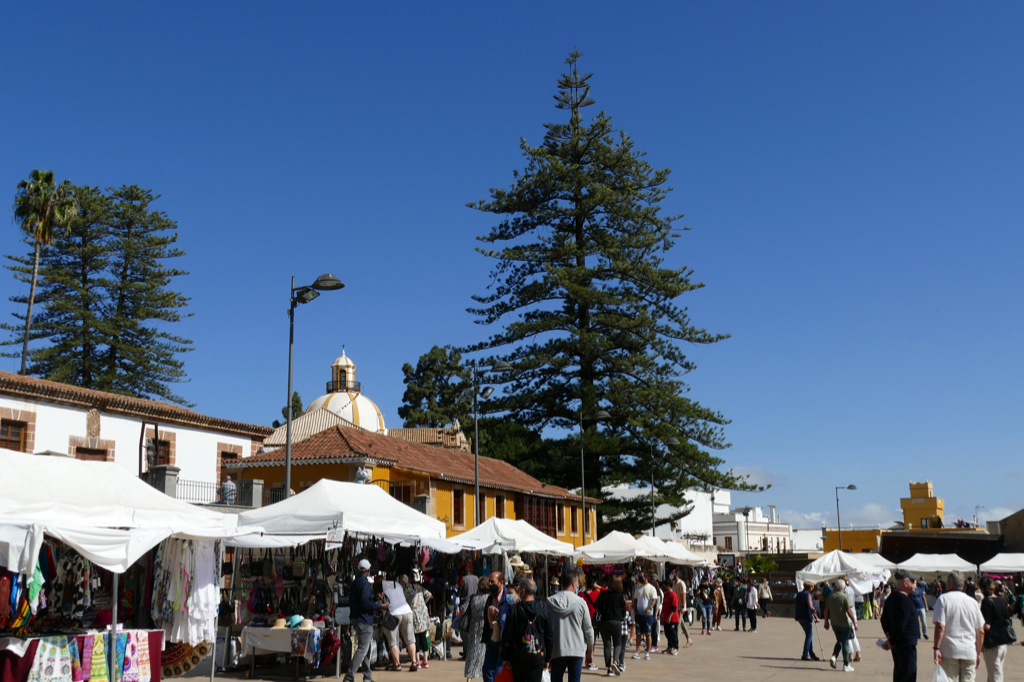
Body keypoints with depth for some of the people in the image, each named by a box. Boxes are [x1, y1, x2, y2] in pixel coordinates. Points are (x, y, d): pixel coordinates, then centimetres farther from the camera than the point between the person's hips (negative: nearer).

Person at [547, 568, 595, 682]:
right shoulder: (580, 602, -6)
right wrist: (590, 650, 13)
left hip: (557, 651, 1)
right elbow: (588, 629, 0)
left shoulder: (550, 602, -4)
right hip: (577, 650, -1)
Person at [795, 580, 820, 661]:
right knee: (808, 636, 0)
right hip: (806, 617, -8)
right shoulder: (807, 594, -12)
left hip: (799, 617, 8)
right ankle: (805, 655, -2)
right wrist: (816, 617, -19)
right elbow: (810, 607, -23)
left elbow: (795, 605, 20)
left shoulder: (798, 594, 13)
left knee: (808, 635, 16)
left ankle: (811, 654, 20)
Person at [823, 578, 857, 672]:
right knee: (845, 643, 4)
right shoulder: (846, 597, -12)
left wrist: (826, 621, 15)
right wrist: (855, 623, -13)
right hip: (845, 623, -4)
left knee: (839, 641, 21)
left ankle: (833, 657, -1)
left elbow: (826, 610, 6)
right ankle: (846, 665, 9)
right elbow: (849, 611, -19)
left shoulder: (830, 596, 4)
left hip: (834, 623, 4)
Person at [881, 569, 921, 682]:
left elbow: (884, 619, 16)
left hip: (897, 644, 9)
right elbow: (900, 625, -23)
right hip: (907, 643, -9)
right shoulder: (905, 600, -18)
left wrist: (889, 635, 6)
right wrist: (892, 642, -13)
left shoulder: (891, 598, 12)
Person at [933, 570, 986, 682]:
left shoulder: (943, 599, -3)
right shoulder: (973, 601, 10)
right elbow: (981, 631, 11)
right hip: (970, 652, 3)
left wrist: (936, 648, -10)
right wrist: (978, 653, 19)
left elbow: (940, 626, -12)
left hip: (949, 651, -3)